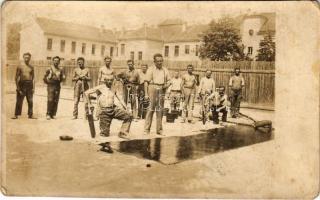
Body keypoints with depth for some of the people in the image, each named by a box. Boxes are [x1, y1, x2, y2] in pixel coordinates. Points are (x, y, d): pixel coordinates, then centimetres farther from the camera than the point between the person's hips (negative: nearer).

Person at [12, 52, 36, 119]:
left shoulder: (31, 67, 9)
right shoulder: (20, 67, 0)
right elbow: (17, 77, -2)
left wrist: (33, 87, 4)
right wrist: (18, 87, -9)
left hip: (29, 84, 3)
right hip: (22, 84, -3)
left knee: (30, 101, 4)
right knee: (19, 101, -1)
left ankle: (30, 115, 12)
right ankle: (16, 114, 5)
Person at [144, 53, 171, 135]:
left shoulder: (165, 70, 13)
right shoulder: (151, 69, 0)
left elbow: (168, 81, 19)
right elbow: (146, 82, -3)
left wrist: (166, 85, -4)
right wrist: (146, 94, -10)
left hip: (161, 91, 4)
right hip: (152, 89, -4)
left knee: (160, 110, 7)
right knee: (150, 109, -7)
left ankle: (159, 129, 15)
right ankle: (147, 129, -3)